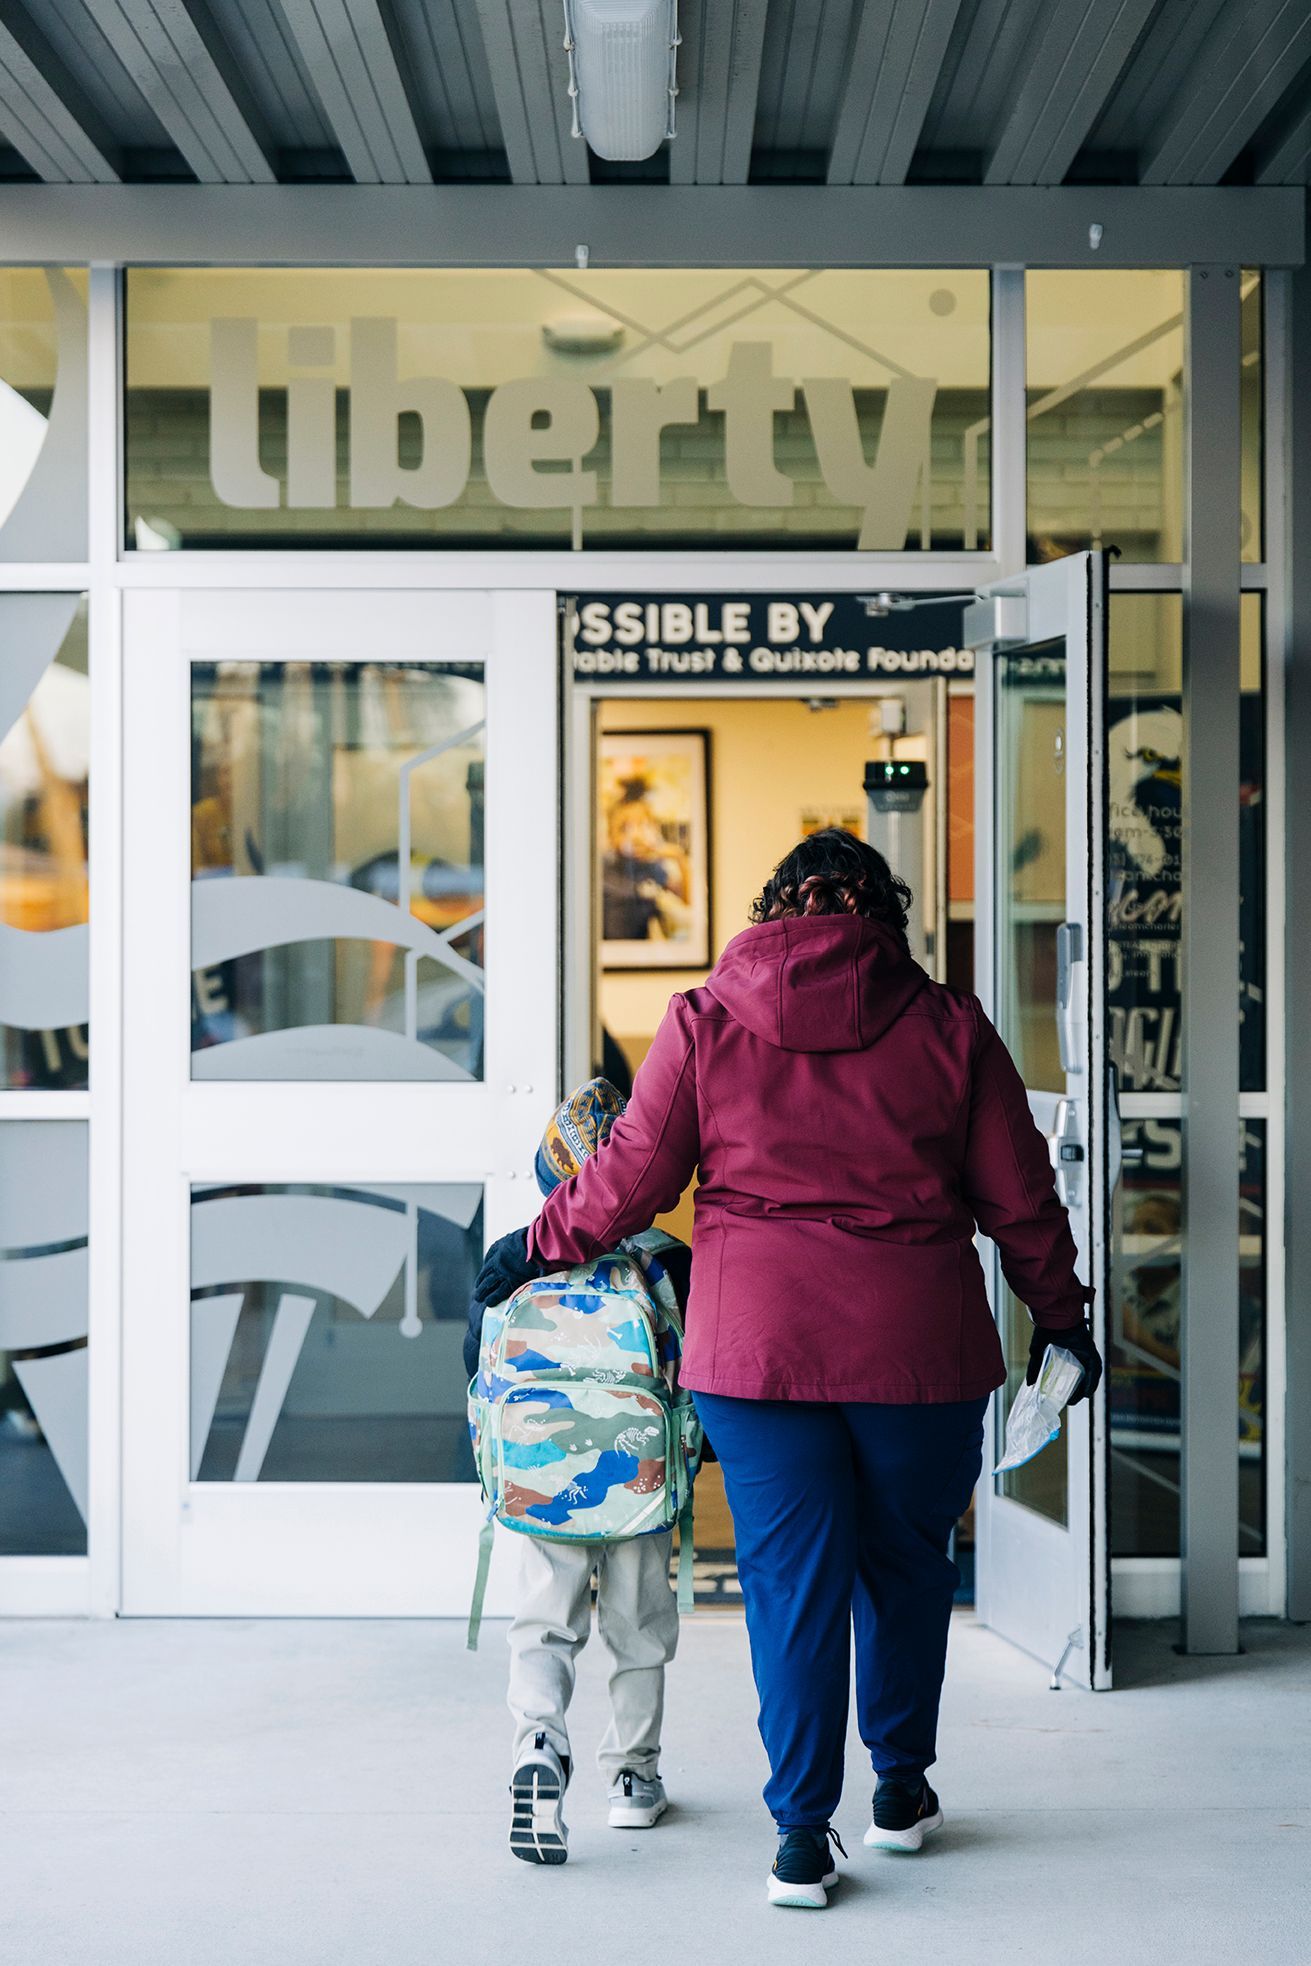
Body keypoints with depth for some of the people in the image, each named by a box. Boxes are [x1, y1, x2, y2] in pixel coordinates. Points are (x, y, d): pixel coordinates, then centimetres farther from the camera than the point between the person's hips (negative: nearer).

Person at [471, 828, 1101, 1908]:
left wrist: (543, 1239, 20)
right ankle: (903, 1789, 31)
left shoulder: (704, 1023, 0)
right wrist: (1061, 1311, 20)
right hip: (920, 1339, 1)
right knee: (907, 1558, 18)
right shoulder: (949, 1025, 2)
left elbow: (633, 1174, 3)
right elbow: (1019, 1194, 6)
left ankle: (804, 1832, 5)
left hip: (758, 1338, 0)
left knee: (791, 1578, 5)